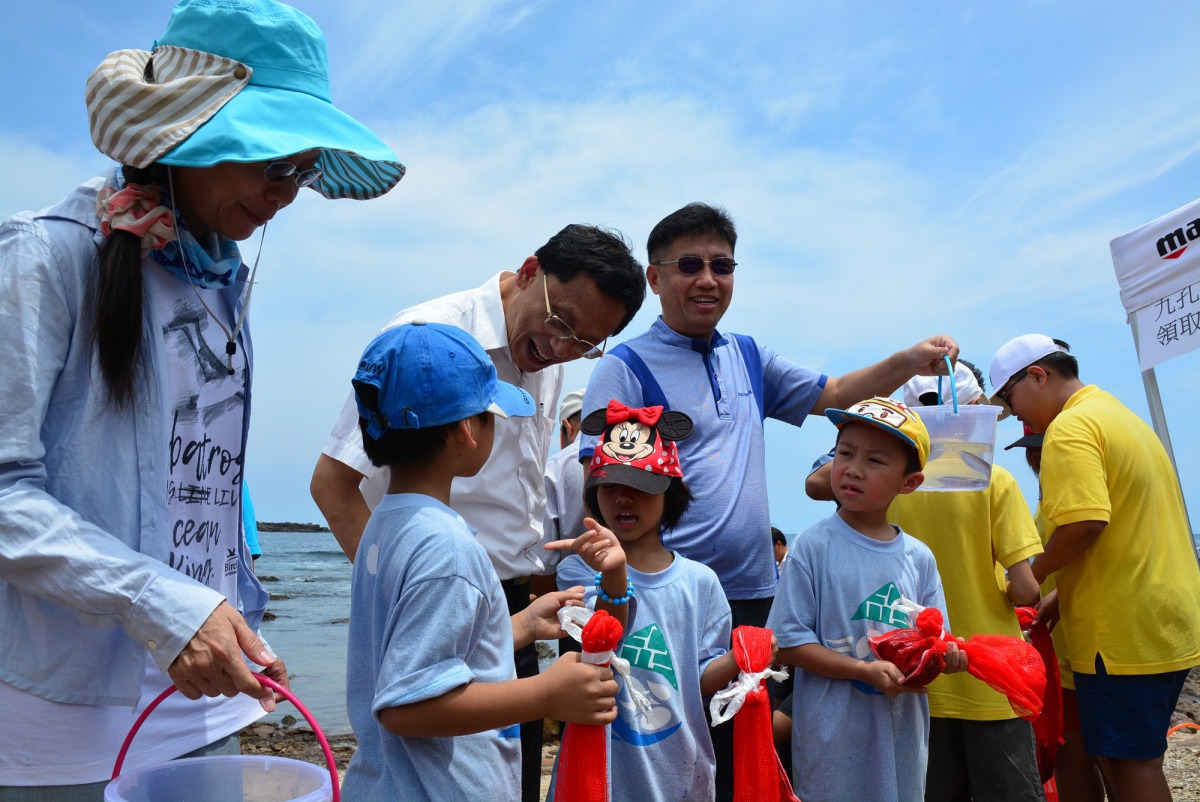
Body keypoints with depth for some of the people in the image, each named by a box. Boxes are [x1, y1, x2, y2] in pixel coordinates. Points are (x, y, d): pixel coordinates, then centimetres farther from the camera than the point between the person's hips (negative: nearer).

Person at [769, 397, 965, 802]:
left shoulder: (919, 557, 1)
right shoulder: (812, 546, -12)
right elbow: (789, 641, -12)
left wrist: (944, 656, -15)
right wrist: (866, 670, -20)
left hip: (903, 733, 5)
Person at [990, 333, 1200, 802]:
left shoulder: (1071, 426, -15)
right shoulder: (1123, 416, 16)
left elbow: (1086, 523, -28)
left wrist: (1032, 575, -10)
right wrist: (1062, 597, 18)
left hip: (1124, 631, -10)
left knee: (1129, 763, 1)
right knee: (1139, 758, 18)